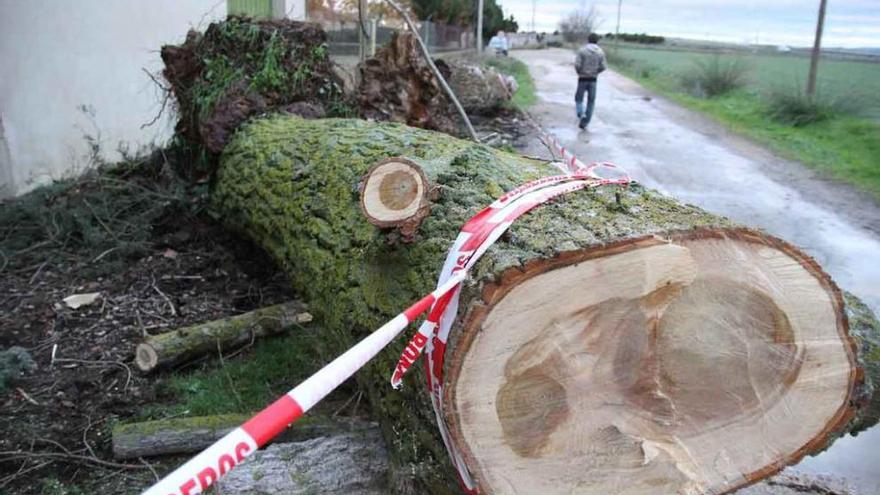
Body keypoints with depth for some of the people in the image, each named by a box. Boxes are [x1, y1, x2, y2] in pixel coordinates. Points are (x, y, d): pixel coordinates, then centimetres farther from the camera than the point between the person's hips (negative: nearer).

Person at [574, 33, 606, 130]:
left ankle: (581, 114, -13)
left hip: (583, 79, -2)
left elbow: (577, 64, -14)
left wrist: (579, 72, 5)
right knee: (591, 102, 9)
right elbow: (602, 67, -3)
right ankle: (585, 122, 7)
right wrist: (595, 72, 15)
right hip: (593, 79, 2)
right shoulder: (600, 52, 1)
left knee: (579, 98, 13)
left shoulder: (582, 50, -6)